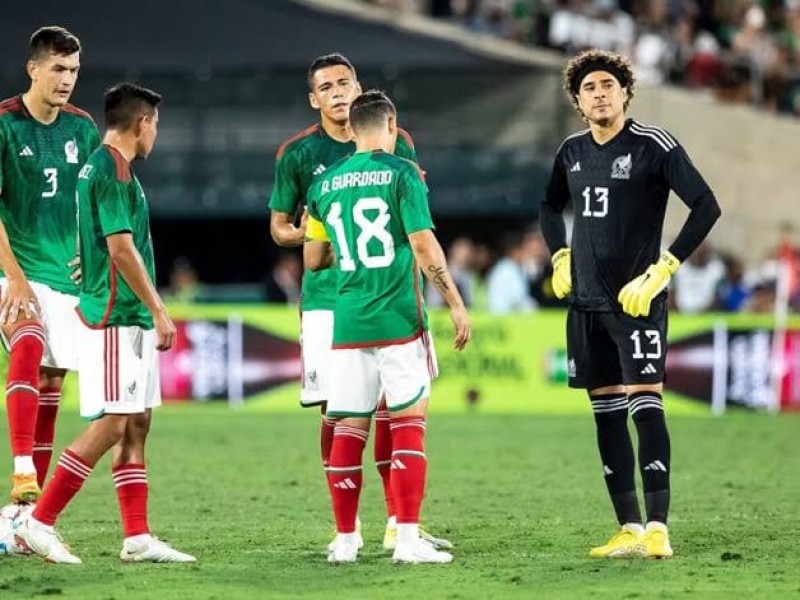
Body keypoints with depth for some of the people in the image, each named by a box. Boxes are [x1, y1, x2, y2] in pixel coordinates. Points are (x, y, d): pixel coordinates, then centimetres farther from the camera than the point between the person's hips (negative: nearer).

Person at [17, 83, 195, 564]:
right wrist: (159, 311, -16)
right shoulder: (114, 171, -15)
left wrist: (151, 312, 23)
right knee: (110, 425, -9)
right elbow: (121, 248, -20)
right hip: (117, 318, -10)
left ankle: (139, 538, 9)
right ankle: (40, 522, -6)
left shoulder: (98, 166, 16)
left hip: (129, 320, 10)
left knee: (136, 425, 9)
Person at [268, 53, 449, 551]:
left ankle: (398, 523, 6)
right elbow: (279, 227, 9)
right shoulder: (297, 153, 1)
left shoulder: (396, 144, 6)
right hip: (327, 298, -2)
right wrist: (309, 233, -12)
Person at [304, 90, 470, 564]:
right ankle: (408, 538, -5)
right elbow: (424, 246, -10)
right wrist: (457, 305, -6)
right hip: (400, 320, -4)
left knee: (348, 430, 6)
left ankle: (345, 539, 9)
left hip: (348, 324, 4)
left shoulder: (325, 184, 10)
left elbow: (313, 259, 18)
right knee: (410, 422, 1)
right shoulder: (401, 173, -4)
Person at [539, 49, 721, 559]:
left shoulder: (653, 145, -8)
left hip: (636, 300, -7)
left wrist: (663, 270, -16)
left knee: (645, 405, -13)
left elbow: (707, 206, -13)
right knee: (607, 414, 6)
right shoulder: (572, 152, 11)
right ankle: (630, 530, 11)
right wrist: (560, 257, 15)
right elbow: (551, 206, 31)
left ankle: (658, 528, -15)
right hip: (587, 303, 7)